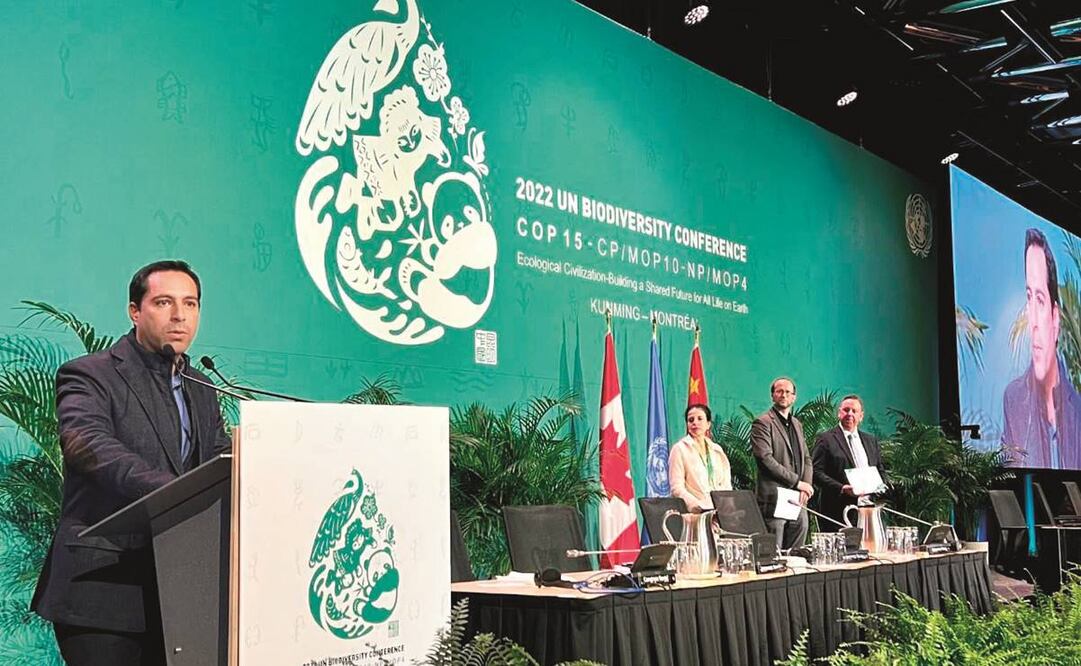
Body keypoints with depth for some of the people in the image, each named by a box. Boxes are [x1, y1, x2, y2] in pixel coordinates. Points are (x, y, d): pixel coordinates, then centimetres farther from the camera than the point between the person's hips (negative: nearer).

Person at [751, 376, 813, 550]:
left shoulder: (797, 424, 21)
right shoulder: (763, 423, -4)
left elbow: (806, 458, 21)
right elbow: (765, 459, -14)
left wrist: (806, 486, 2)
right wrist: (797, 482, -13)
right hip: (774, 501, -7)